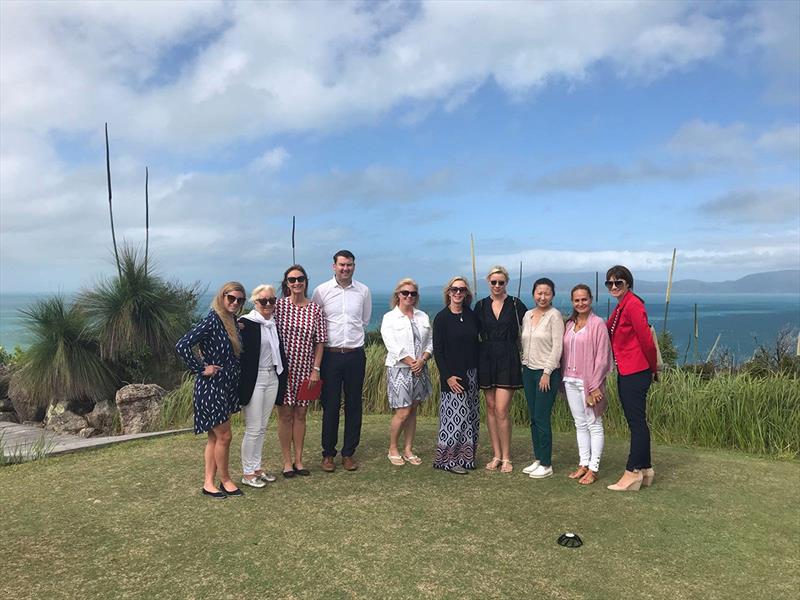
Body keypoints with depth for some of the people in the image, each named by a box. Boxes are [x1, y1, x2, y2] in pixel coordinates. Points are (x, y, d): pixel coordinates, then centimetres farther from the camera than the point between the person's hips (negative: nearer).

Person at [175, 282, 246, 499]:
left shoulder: (232, 321, 7)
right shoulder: (212, 321, -18)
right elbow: (182, 346, -24)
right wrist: (201, 369, -18)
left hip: (227, 387, 8)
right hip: (211, 386, -8)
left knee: (214, 436, 14)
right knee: (224, 436, 1)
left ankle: (209, 482, 23)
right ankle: (225, 480, 19)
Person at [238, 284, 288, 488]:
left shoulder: (275, 323, 9)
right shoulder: (246, 323, -12)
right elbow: (239, 353, -17)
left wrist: (281, 377, 11)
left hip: (272, 379, 7)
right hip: (254, 380, -7)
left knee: (262, 427, 14)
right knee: (253, 429, 0)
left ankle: (257, 467, 25)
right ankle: (247, 473, 12)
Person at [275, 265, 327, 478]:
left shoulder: (315, 309, 1)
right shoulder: (278, 306, -4)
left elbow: (319, 342, 3)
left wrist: (316, 369, -2)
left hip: (305, 369, 2)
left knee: (300, 414, 10)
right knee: (285, 414, 3)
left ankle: (298, 459, 21)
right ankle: (287, 461, 15)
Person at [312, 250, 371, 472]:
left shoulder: (363, 291, 4)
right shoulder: (322, 290, -1)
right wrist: (330, 337, 7)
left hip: (355, 354, 2)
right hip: (331, 354, -2)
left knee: (354, 405, 7)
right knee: (330, 405, 3)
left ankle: (349, 453, 19)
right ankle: (328, 454, 16)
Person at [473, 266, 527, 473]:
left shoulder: (515, 304, -1)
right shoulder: (481, 305, 6)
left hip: (508, 360, -3)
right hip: (486, 360, 3)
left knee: (501, 410, -8)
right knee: (490, 408, 8)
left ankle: (506, 458, 5)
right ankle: (497, 455, 18)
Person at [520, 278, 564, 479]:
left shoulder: (554, 315, -10)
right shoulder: (528, 315, 10)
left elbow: (557, 347, -14)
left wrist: (547, 372, -16)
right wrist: (525, 365, 12)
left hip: (547, 372, -7)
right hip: (528, 370, 7)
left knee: (542, 418, -5)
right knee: (533, 418, 11)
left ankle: (546, 464, 6)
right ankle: (538, 459, 20)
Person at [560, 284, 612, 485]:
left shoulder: (597, 324, -8)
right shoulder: (569, 324, 11)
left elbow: (602, 357, -11)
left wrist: (595, 385, -14)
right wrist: (564, 378, 6)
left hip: (589, 381, -6)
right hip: (570, 380, 6)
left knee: (594, 425, 1)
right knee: (580, 424, 13)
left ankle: (593, 469, 7)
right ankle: (583, 464, 22)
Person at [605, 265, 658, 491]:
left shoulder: (633, 304, -15)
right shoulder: (620, 306, 14)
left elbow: (646, 339, -15)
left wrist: (653, 368, -6)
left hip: (635, 373, -10)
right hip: (625, 371, 10)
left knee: (637, 423, -3)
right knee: (637, 422, 14)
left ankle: (633, 473, 3)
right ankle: (645, 470, 23)